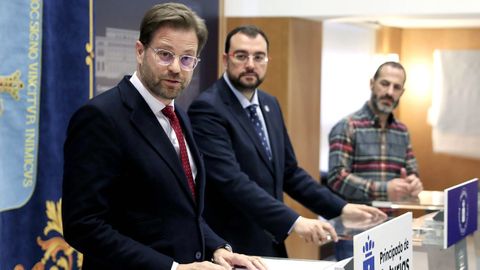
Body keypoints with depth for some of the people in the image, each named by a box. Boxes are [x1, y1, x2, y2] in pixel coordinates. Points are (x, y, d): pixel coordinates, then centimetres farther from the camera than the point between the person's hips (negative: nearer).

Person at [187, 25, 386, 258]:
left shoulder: (270, 105, 10)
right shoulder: (207, 109, -15)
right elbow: (231, 180, -26)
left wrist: (340, 207, 6)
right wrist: (293, 222, -32)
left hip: (270, 245, 8)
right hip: (231, 249, -7)